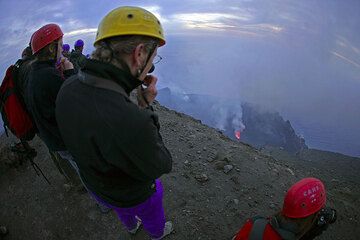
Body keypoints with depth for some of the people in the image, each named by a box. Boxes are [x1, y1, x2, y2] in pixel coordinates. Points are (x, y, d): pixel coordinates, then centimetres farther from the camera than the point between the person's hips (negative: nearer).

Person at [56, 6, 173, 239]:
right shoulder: (132, 124, -49)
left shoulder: (68, 88, -24)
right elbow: (160, 166, -28)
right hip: (135, 192, -5)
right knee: (152, 213, 32)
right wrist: (146, 108, -24)